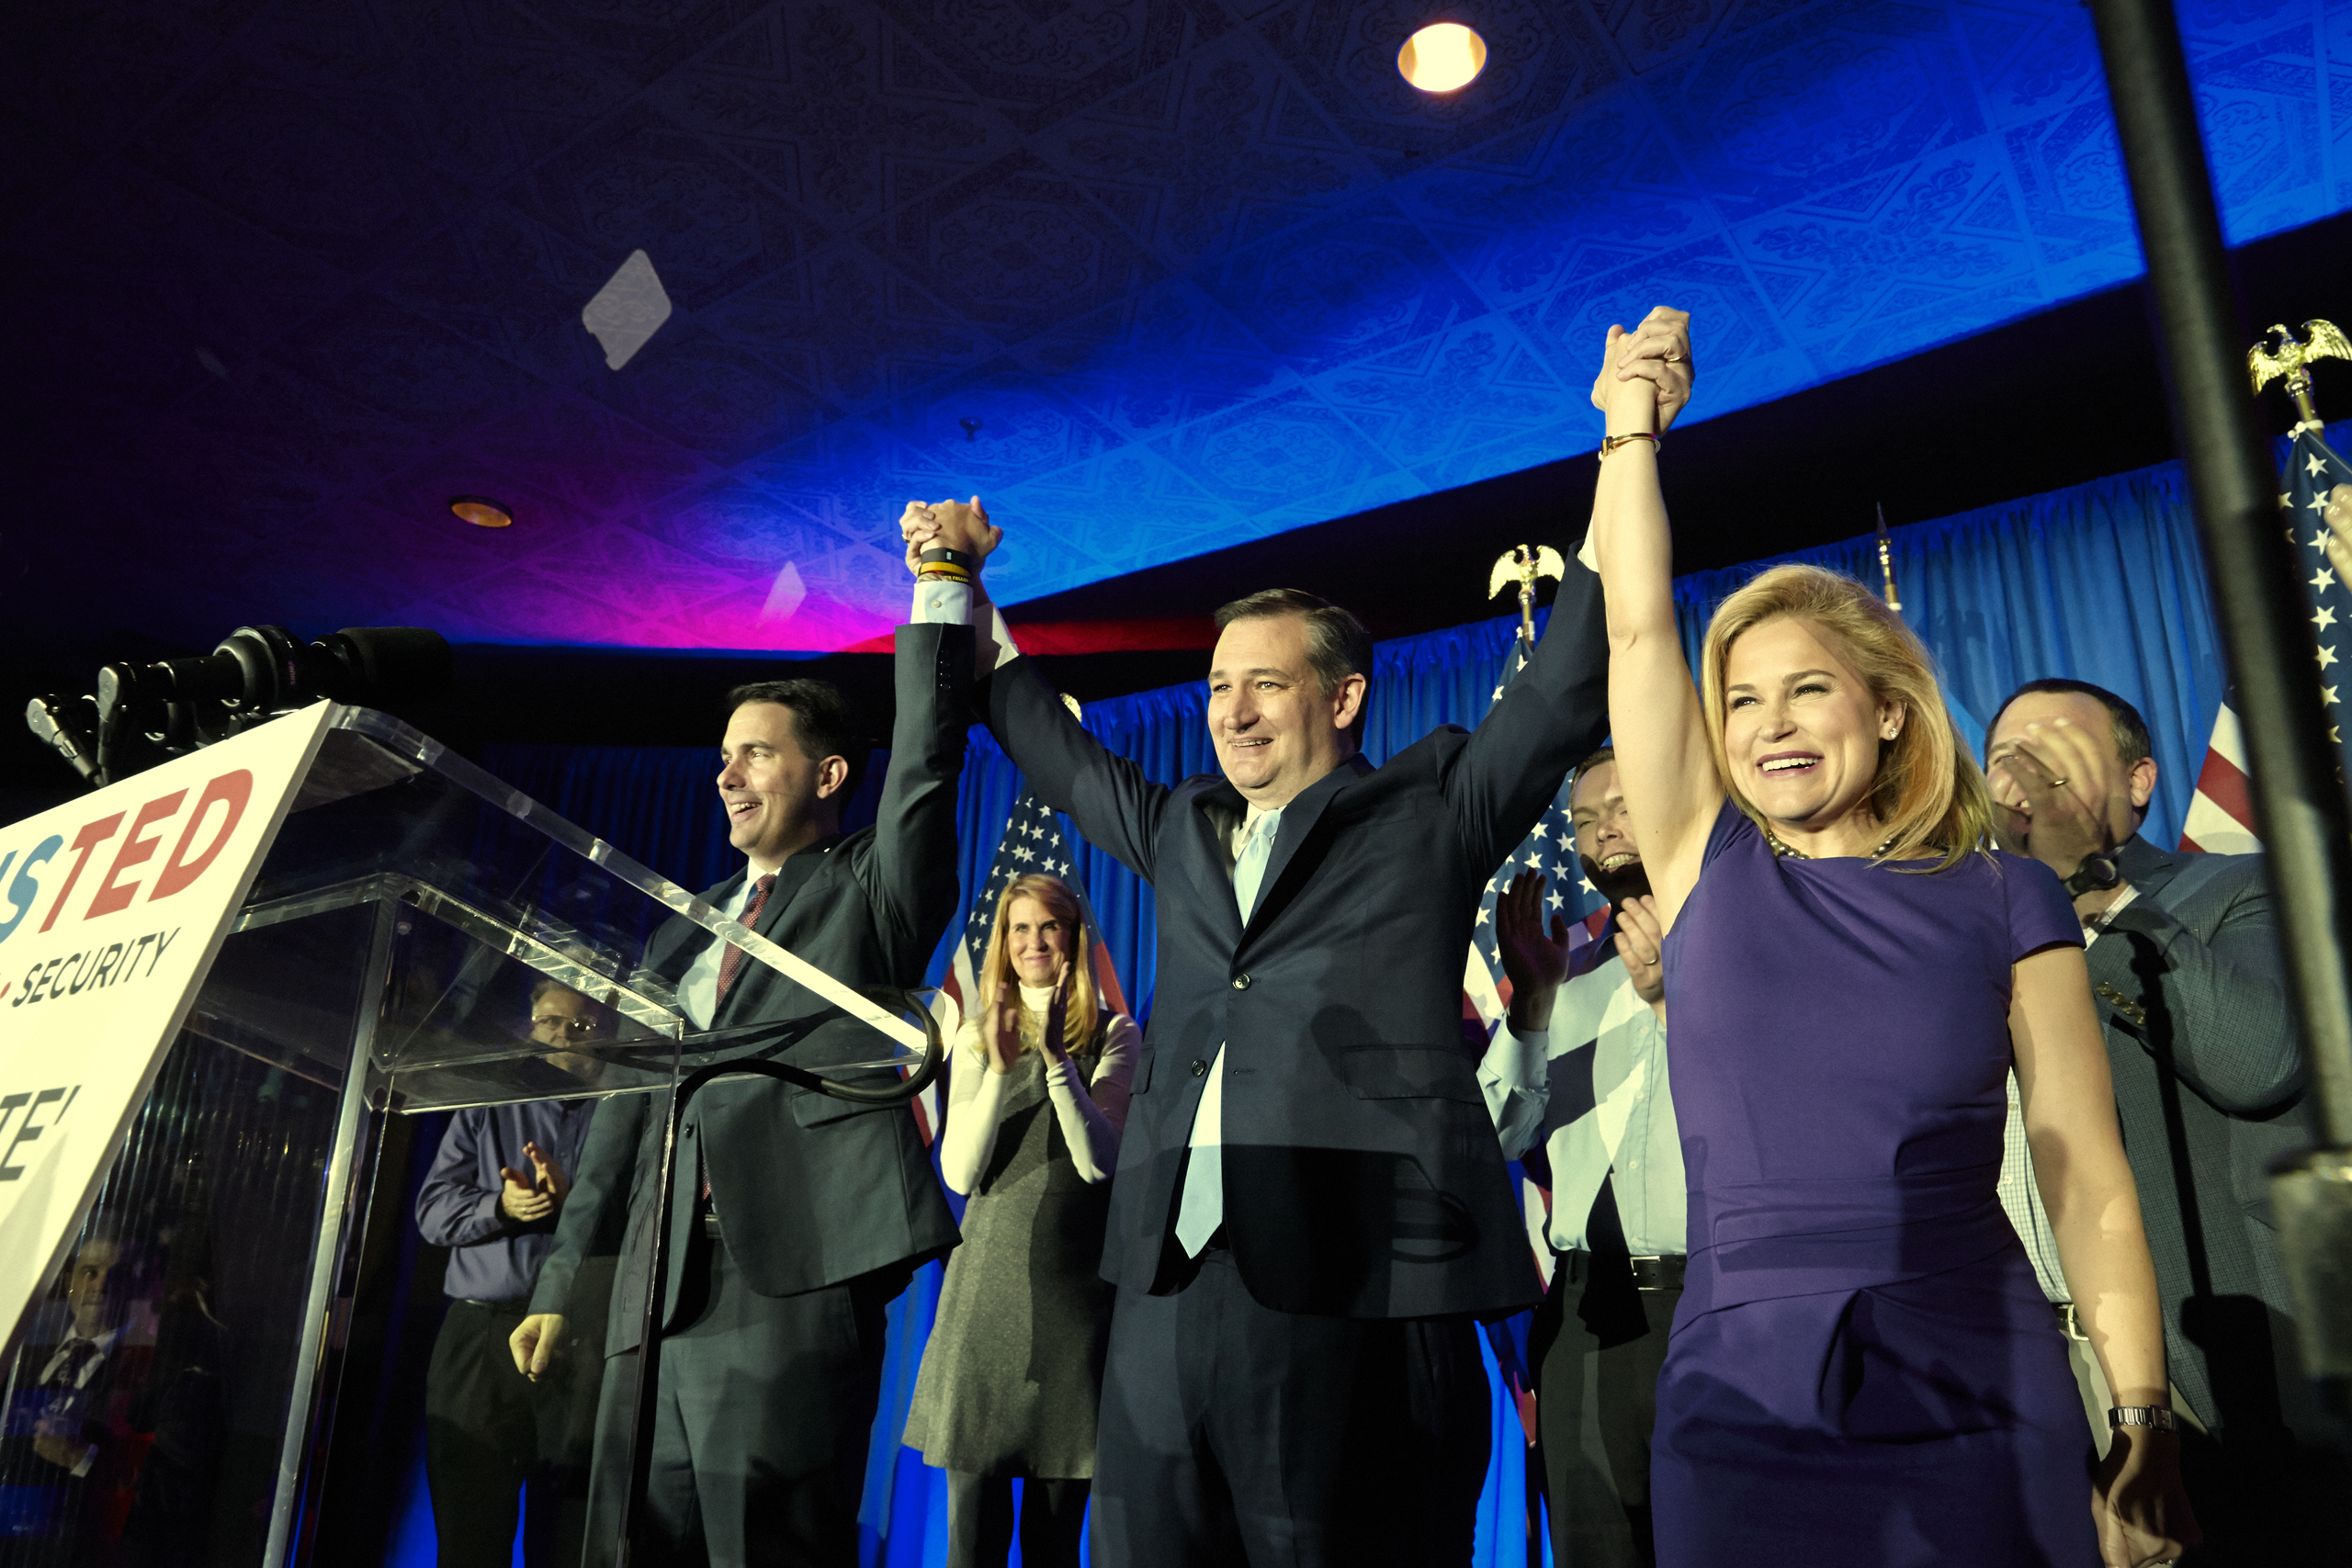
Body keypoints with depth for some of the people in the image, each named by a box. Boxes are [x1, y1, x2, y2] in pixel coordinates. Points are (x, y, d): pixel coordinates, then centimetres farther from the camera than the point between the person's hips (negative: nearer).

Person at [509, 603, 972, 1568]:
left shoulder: (871, 891, 6)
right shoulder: (682, 936, 21)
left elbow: (925, 760, -11)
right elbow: (625, 1114, 21)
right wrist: (562, 1280, 18)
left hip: (793, 1282, -6)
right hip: (657, 1299, 6)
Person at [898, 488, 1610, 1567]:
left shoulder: (1434, 813, 7)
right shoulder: (1181, 832, 20)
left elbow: (1566, 690, 2)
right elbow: (1055, 753, 33)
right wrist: (963, 591, 36)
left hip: (1357, 1285, -5)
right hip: (1171, 1280, 5)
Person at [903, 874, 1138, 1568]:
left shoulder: (1114, 1035, 4)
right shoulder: (977, 1037, 8)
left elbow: (1098, 1161, -9)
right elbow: (959, 1173, -2)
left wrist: (1056, 1055, -19)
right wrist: (1001, 1068, -14)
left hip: (1075, 1289, -1)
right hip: (987, 1283, 1)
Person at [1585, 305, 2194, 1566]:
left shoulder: (2003, 901, 2)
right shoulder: (1707, 870, 3)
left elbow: (2089, 1182, 1)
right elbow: (1636, 624, 0)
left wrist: (2146, 1432, -2)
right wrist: (1634, 423, 5)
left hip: (1987, 1418, 0)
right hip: (1743, 1415, 1)